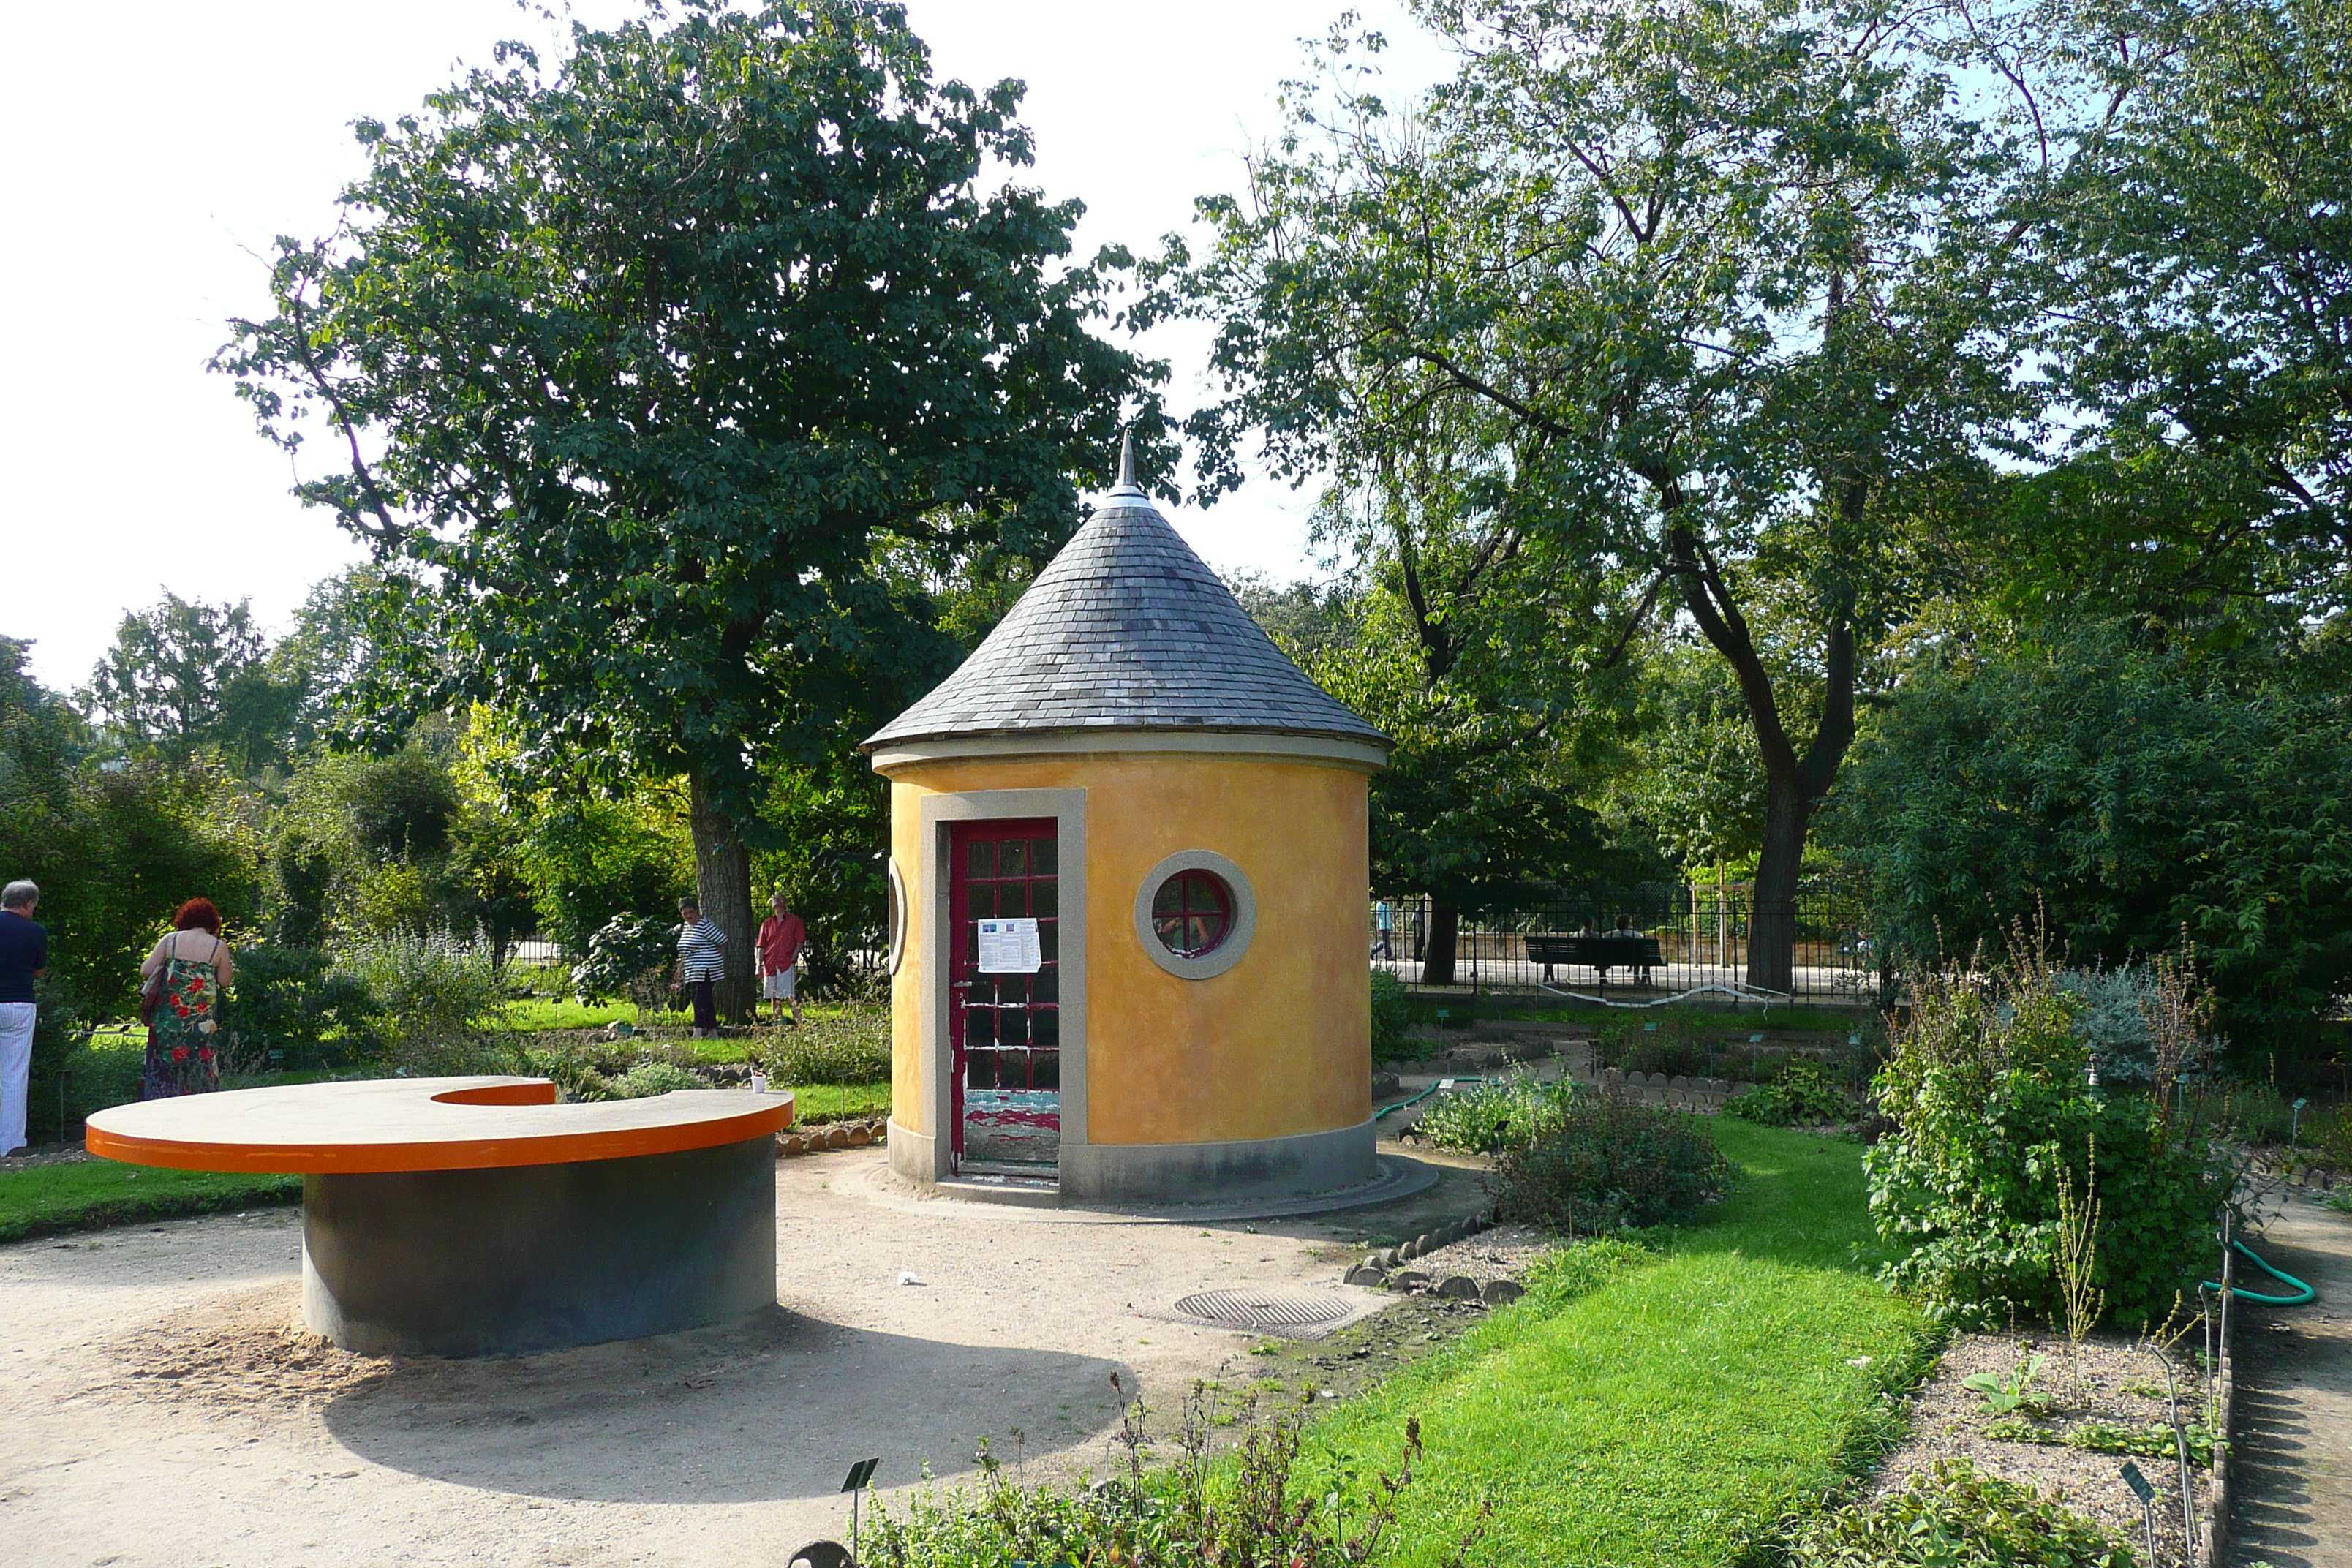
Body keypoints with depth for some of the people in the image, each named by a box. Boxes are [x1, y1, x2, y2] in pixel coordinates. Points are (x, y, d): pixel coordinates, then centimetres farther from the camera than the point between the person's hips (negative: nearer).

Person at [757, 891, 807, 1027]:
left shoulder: (795, 921, 6)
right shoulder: (767, 924, 16)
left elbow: (800, 942, 2)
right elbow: (762, 946, 14)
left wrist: (793, 959, -9)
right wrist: (759, 965, 5)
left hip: (787, 964, -4)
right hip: (770, 964, 4)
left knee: (790, 996, -11)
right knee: (774, 996, 7)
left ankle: (799, 1022, -11)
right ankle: (776, 1022, 13)